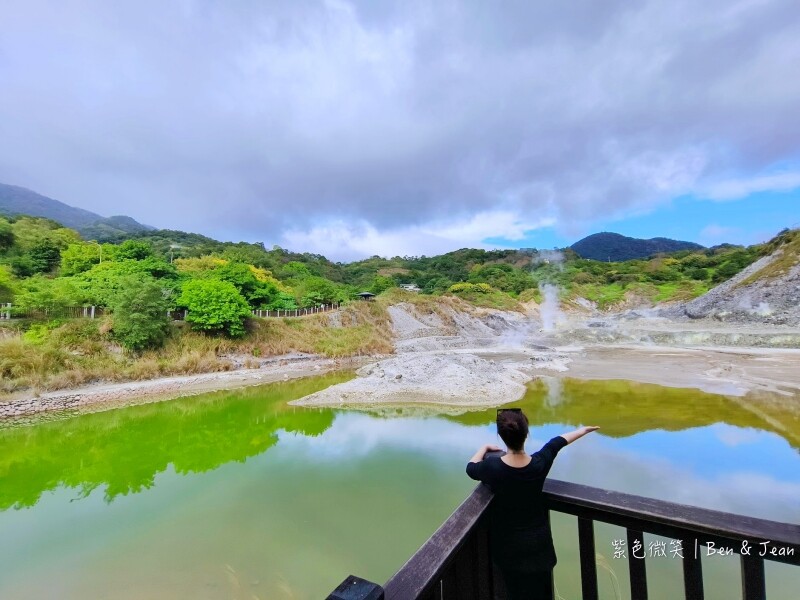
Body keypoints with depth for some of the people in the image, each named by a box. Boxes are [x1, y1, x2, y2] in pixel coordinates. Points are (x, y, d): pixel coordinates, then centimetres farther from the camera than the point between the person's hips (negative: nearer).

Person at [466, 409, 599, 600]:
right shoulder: (540, 463, -20)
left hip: (509, 545, -2)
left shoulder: (492, 467, -26)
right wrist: (583, 430, 19)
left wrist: (484, 448, 14)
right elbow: (558, 441, -1)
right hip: (538, 542, 2)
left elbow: (471, 468, -3)